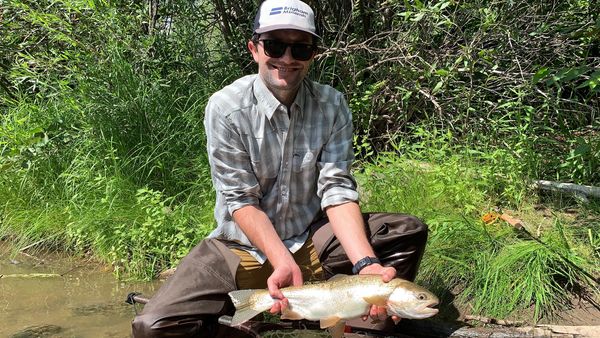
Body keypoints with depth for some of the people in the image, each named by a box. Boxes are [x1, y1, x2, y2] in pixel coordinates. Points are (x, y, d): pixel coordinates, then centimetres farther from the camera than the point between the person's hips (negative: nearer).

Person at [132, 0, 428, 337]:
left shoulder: (332, 105, -6)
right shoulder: (226, 107, -14)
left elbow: (337, 189, -13)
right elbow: (241, 200, -15)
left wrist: (365, 263, -30)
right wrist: (285, 264, -30)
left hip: (315, 239, 2)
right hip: (244, 245, -2)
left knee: (410, 231, -17)